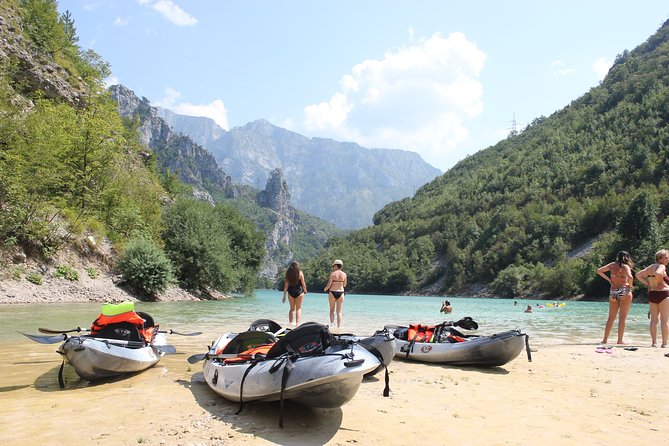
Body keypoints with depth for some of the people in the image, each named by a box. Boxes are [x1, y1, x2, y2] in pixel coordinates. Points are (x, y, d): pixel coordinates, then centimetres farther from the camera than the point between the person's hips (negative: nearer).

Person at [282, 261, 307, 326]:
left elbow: (286, 286, 2)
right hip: (299, 291, -3)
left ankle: (290, 323, 11)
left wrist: (284, 296, 6)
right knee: (298, 308, 3)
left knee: (292, 308, 15)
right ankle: (297, 323, -7)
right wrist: (305, 290, 16)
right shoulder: (300, 273, -4)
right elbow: (303, 283, -3)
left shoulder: (288, 274, 3)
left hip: (290, 292, 3)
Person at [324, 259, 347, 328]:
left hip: (332, 292, -2)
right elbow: (344, 285, 7)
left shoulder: (332, 274, -7)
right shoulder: (344, 274, 1)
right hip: (341, 293, 2)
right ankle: (339, 327, 2)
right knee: (339, 312, 7)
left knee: (332, 310, 14)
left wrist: (325, 288, 11)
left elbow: (329, 285, -9)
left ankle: (332, 324, 3)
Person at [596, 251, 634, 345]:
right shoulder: (625, 266, -6)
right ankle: (620, 340, 1)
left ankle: (605, 339, 12)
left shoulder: (612, 265, 7)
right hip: (624, 292, -4)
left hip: (613, 292, 4)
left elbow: (599, 271, 9)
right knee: (622, 318, 1)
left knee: (611, 318, 12)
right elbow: (630, 277, -23)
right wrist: (630, 286, -6)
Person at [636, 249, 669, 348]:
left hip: (651, 294, 7)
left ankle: (654, 342, 7)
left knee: (654, 319, 8)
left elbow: (638, 275, 16)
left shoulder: (650, 267, 15)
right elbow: (658, 273, -29)